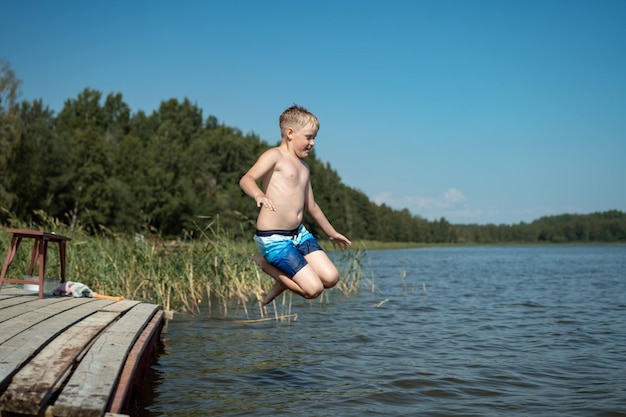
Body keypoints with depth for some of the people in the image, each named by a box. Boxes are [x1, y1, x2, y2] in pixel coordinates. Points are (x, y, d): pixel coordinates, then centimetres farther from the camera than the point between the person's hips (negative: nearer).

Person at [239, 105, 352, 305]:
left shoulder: (303, 167, 18)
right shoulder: (274, 156, -7)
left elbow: (311, 206, 28)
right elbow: (246, 179, -24)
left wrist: (332, 233, 37)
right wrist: (259, 195, -46)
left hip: (299, 233, 8)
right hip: (273, 238, -8)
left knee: (330, 278, -6)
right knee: (314, 288, -13)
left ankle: (284, 281, 17)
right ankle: (265, 263, 6)